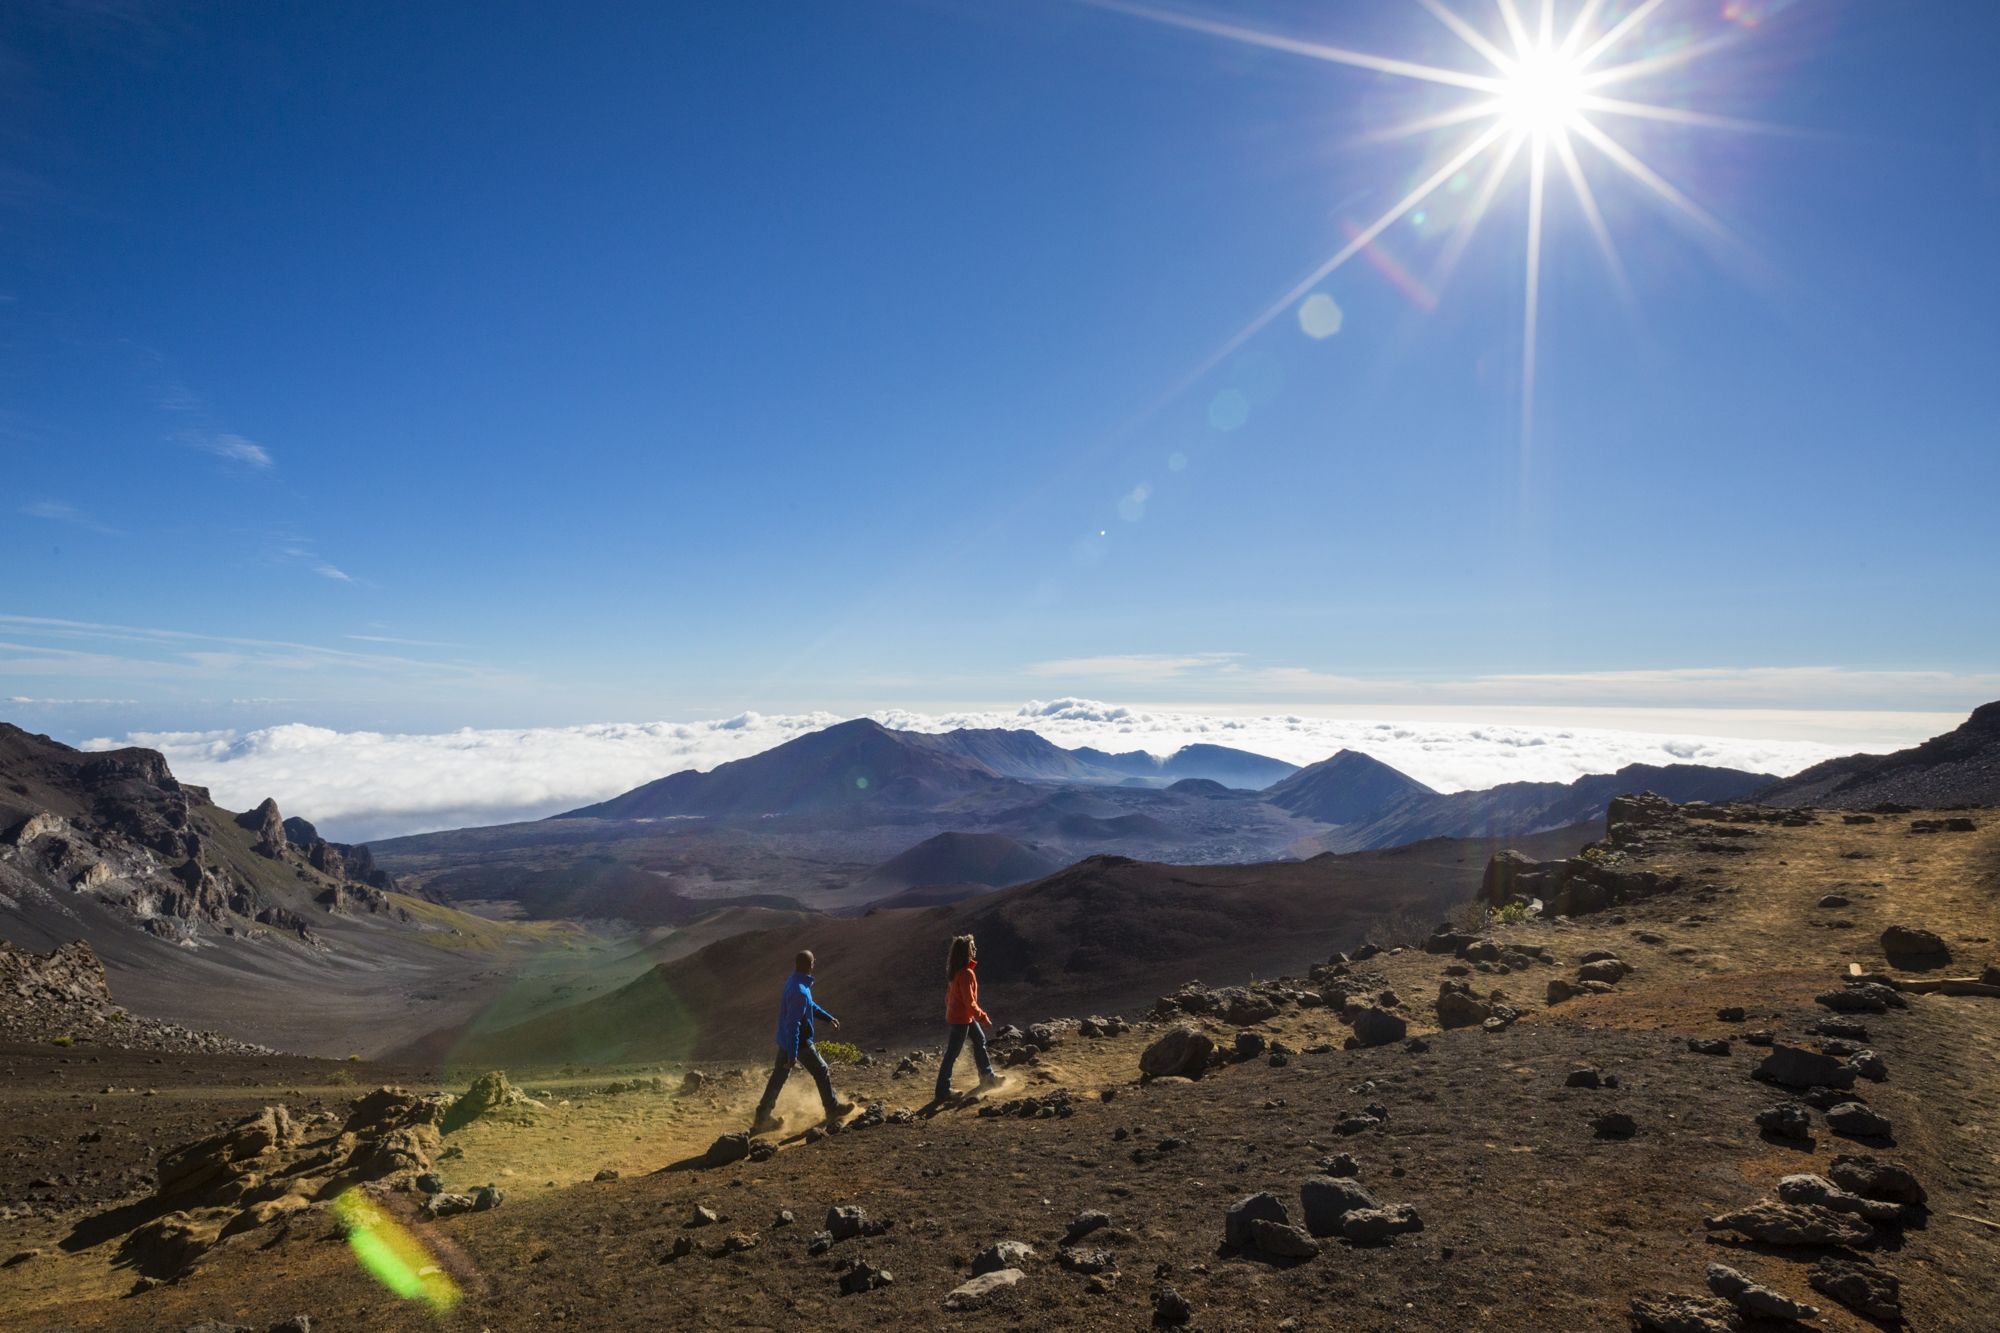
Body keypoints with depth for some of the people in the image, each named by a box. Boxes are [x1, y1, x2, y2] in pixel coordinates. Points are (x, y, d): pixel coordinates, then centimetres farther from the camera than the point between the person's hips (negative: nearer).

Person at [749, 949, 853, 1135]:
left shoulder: (793, 981, 0)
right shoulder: (800, 992, -30)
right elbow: (793, 1025, -29)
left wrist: (829, 1018, 20)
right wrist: (792, 1055, -25)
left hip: (784, 1041, 8)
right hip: (799, 1043, -8)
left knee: (778, 1077, 15)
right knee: (821, 1072, 10)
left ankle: (763, 1116, 20)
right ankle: (833, 1108, 26)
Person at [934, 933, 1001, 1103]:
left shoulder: (956, 970, 2)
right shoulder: (966, 973, -27)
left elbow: (949, 993, 11)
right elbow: (969, 1001, -25)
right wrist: (983, 1016, -14)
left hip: (963, 1015, 10)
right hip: (961, 1018, -10)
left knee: (980, 1039, 22)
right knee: (951, 1054, 1)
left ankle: (987, 1076, 37)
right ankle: (942, 1092, 12)